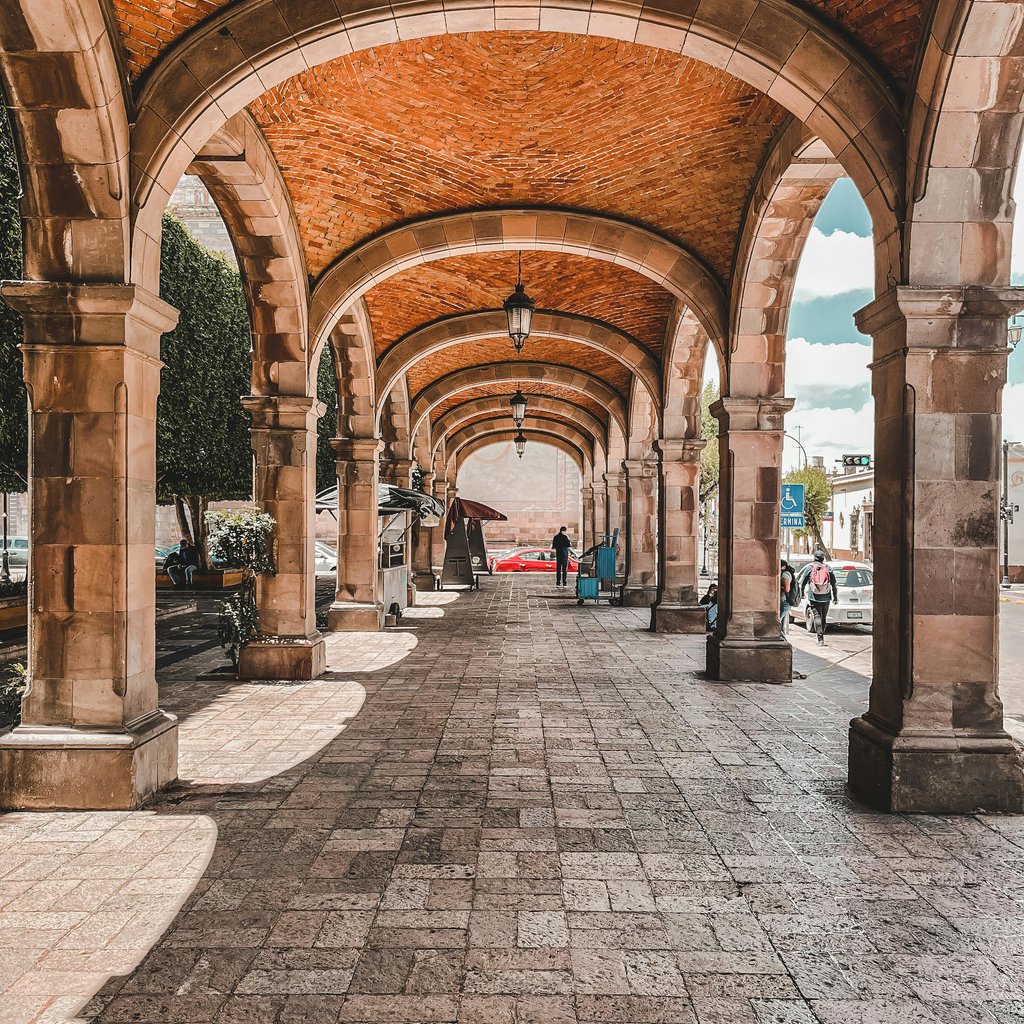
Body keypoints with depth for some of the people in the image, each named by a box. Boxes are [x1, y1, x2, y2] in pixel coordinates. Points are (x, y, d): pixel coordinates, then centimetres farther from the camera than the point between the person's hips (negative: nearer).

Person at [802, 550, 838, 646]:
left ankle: (820, 639, -14)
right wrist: (835, 597, 12)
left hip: (814, 598, -2)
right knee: (824, 617, 13)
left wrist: (802, 593, 22)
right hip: (826, 598, 2)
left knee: (817, 617, -3)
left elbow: (804, 583, 5)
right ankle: (821, 636, 23)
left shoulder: (810, 568, -1)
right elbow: (834, 585, 5)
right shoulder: (828, 569, 3)